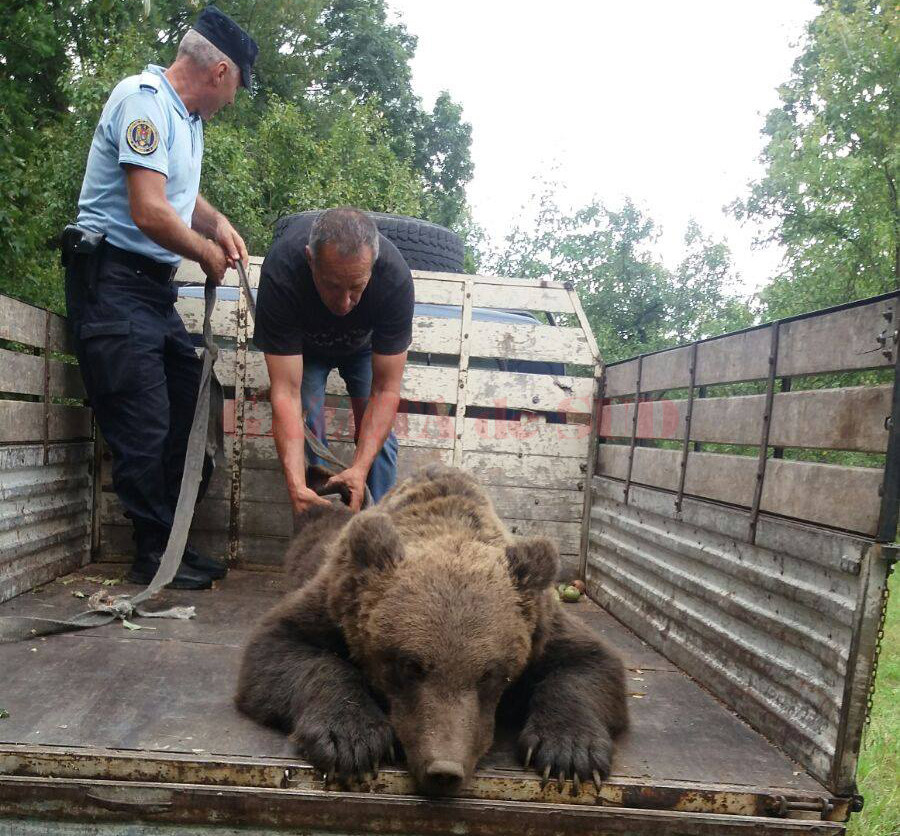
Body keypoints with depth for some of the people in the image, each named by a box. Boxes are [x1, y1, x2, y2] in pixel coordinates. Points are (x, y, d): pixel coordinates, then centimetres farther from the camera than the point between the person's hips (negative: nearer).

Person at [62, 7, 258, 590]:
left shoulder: (188, 116, 17)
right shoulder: (145, 99, -13)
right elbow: (149, 213, -24)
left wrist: (219, 224, 9)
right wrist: (206, 253, -7)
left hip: (156, 287, 10)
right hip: (114, 283, -10)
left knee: (187, 415, 9)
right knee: (145, 428, -8)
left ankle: (175, 545, 20)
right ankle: (156, 555, 7)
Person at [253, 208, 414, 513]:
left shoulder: (396, 278, -39)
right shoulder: (280, 274, -41)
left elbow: (386, 389, -33)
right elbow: (285, 391, -41)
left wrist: (360, 468, -43)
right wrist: (296, 485, -50)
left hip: (365, 343, 1)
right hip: (303, 344, 0)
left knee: (378, 434, -9)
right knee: (305, 428, -15)